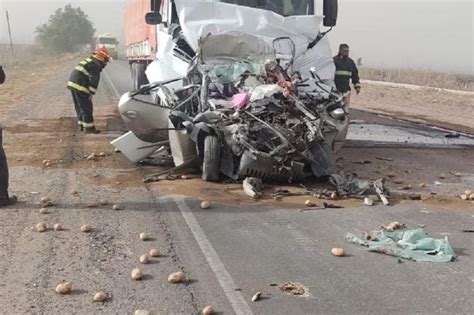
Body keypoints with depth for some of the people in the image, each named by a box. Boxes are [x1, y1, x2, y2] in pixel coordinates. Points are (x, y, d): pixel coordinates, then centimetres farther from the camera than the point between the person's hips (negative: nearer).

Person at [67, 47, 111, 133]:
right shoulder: (96, 65, -9)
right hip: (80, 87, -10)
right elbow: (94, 80, -16)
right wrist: (91, 93, -14)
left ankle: (82, 125, 28)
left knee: (79, 106, 19)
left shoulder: (89, 61, 22)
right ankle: (88, 127, 2)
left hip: (72, 83, 10)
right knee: (87, 107, -2)